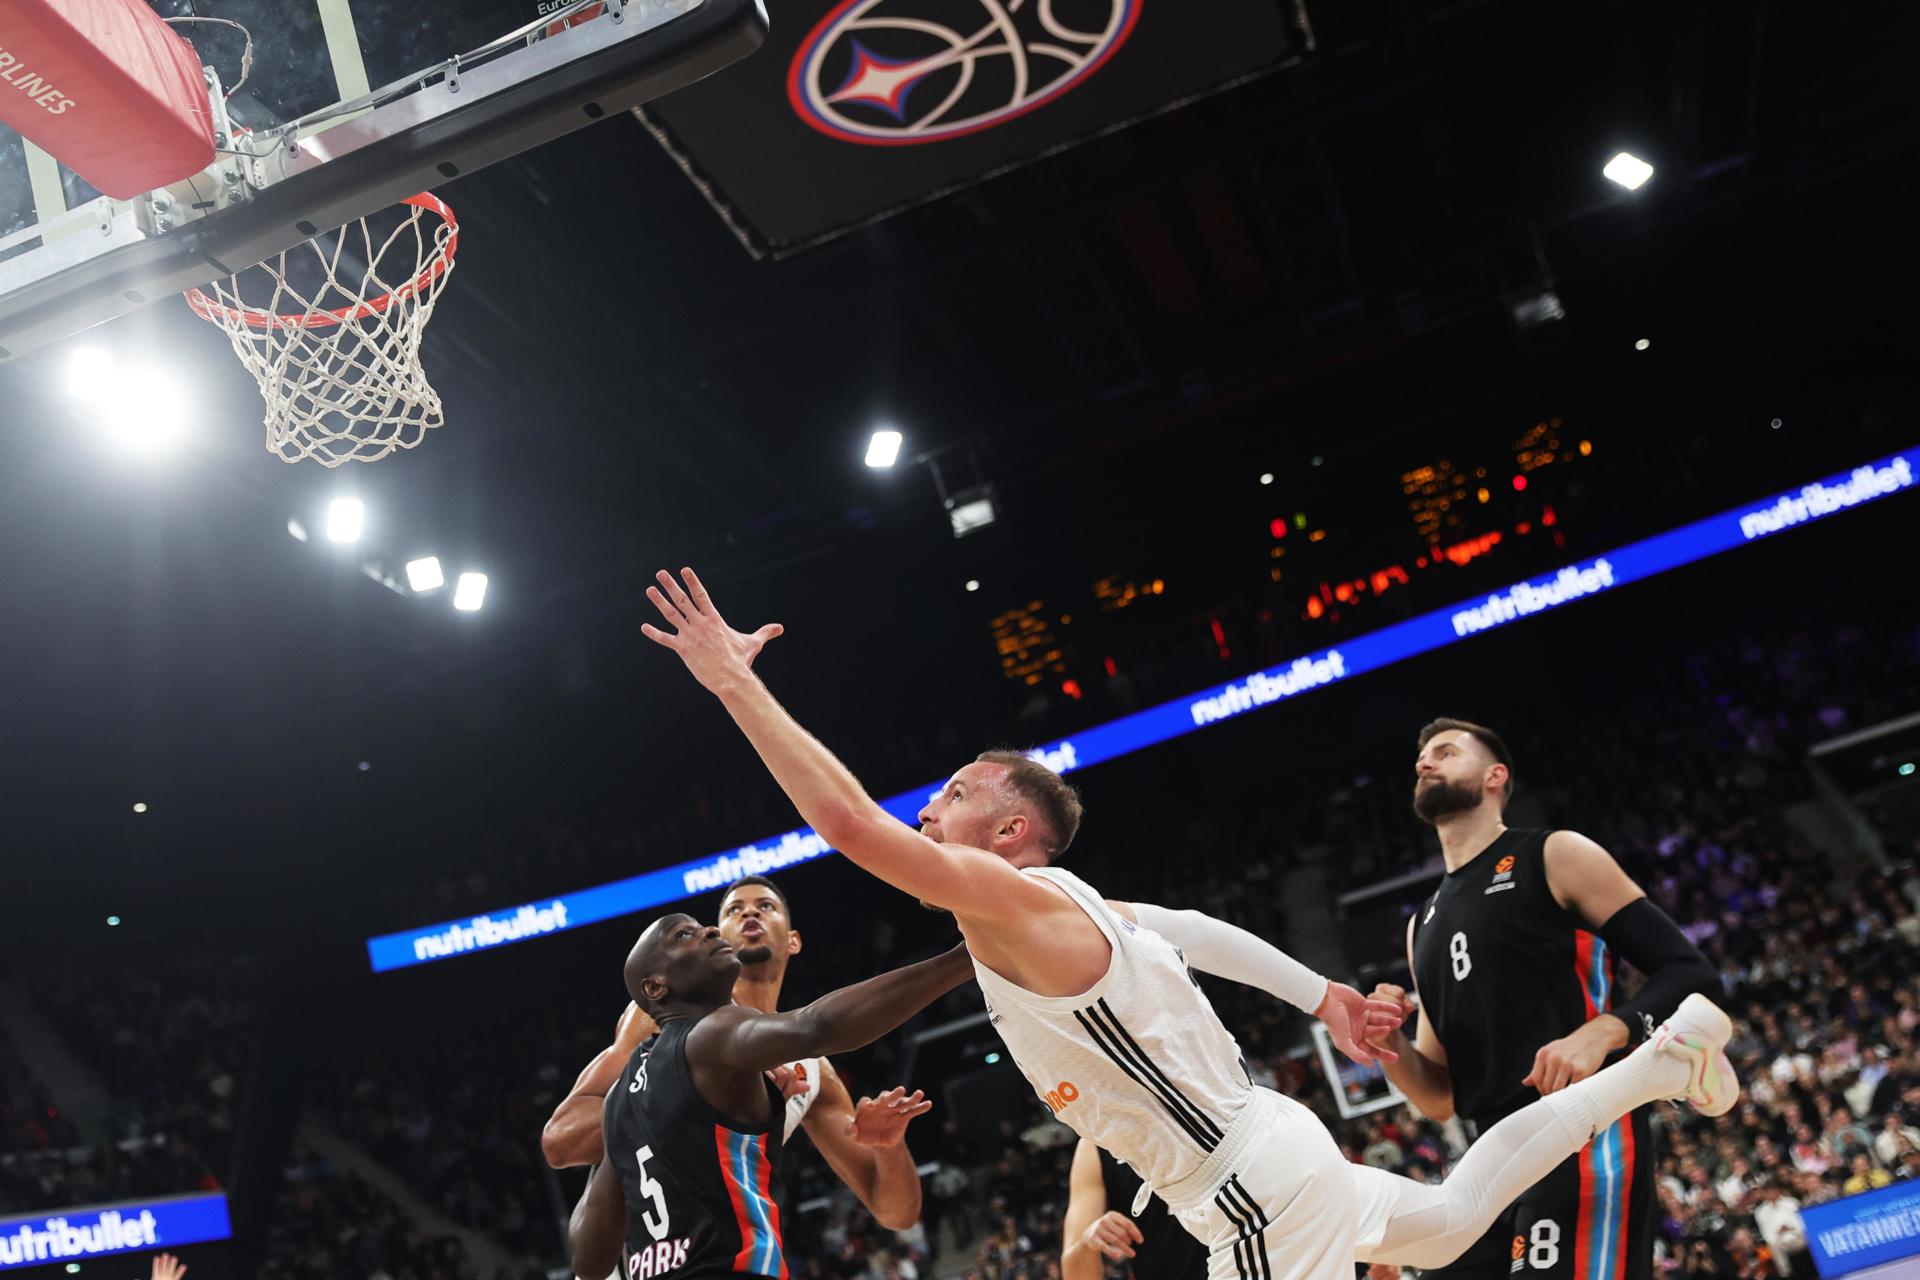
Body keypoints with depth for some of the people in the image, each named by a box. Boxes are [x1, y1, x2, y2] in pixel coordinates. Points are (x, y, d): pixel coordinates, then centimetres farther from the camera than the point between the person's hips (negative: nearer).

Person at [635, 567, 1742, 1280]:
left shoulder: (1013, 899, -19)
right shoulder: (1084, 911, 9)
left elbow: (849, 824, -29)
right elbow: (1204, 934, 22)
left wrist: (735, 682, -27)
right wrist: (1324, 996, 30)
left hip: (1253, 1186, -10)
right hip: (1266, 1155, 10)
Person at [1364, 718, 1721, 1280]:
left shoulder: (1556, 856, 2)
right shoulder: (1423, 926, 20)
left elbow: (1693, 974, -4)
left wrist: (1602, 1030, -22)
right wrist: (1391, 1048, -2)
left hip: (1584, 1140, -7)